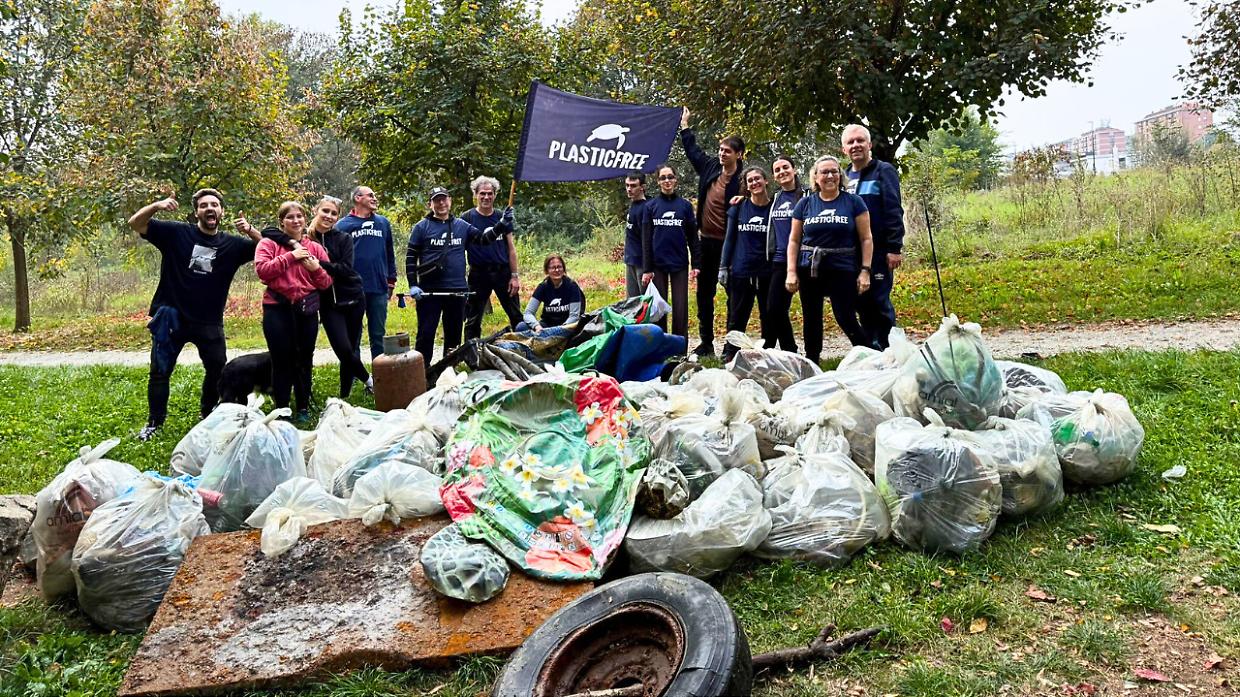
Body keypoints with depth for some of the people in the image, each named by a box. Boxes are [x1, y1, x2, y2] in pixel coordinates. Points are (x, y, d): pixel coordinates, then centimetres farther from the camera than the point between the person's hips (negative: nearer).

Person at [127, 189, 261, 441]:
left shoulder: (232, 244, 3)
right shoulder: (176, 233, -4)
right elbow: (136, 223, -6)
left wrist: (251, 231, -18)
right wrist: (156, 206, -25)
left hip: (210, 322, 2)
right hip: (171, 318, -2)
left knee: (218, 370, 11)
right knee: (160, 372, 4)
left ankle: (209, 415, 34)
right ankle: (154, 423, 19)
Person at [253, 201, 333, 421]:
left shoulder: (316, 248, 12)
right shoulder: (269, 243, 4)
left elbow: (326, 282, 10)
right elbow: (262, 269, -13)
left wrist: (316, 268, -10)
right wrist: (290, 257, -14)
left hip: (307, 310, 3)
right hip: (277, 310, -3)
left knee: (304, 360, 9)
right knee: (282, 360, 0)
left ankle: (303, 408, 20)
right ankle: (281, 409, 12)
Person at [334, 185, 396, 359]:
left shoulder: (383, 223, 10)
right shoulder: (343, 225, 1)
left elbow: (389, 254, 14)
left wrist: (391, 280, 10)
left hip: (379, 289, 2)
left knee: (378, 335, 9)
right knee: (353, 337, 6)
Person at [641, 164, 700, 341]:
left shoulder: (685, 206, 5)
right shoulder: (651, 206, 4)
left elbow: (692, 237, 6)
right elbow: (646, 240, 2)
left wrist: (695, 264, -1)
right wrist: (646, 269, -3)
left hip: (680, 265, 0)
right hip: (658, 265, 0)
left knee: (681, 308, 0)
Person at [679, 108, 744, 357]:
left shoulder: (741, 180, -12)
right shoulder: (710, 168, 7)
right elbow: (693, 150, 24)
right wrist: (685, 126, 30)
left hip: (729, 243, -7)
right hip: (707, 241, 7)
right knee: (704, 292, 11)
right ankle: (706, 342, 21)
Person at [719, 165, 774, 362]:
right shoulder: (738, 207, 3)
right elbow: (730, 238, 6)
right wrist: (723, 266, 1)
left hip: (767, 272, 0)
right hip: (741, 271, 0)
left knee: (768, 317, 7)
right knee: (737, 316, 6)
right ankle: (730, 355, 15)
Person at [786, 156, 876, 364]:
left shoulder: (853, 202, 1)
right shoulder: (805, 204, 7)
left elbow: (866, 239, 0)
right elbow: (794, 240, 9)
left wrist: (865, 270, -8)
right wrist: (791, 271, 0)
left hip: (842, 270, -3)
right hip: (809, 270, 3)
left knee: (847, 320, -8)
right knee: (811, 321, 9)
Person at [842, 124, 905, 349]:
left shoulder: (884, 171, -2)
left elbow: (894, 212, -9)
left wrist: (894, 248, -16)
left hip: (879, 252, -6)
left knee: (879, 302, -5)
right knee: (862, 303, 9)